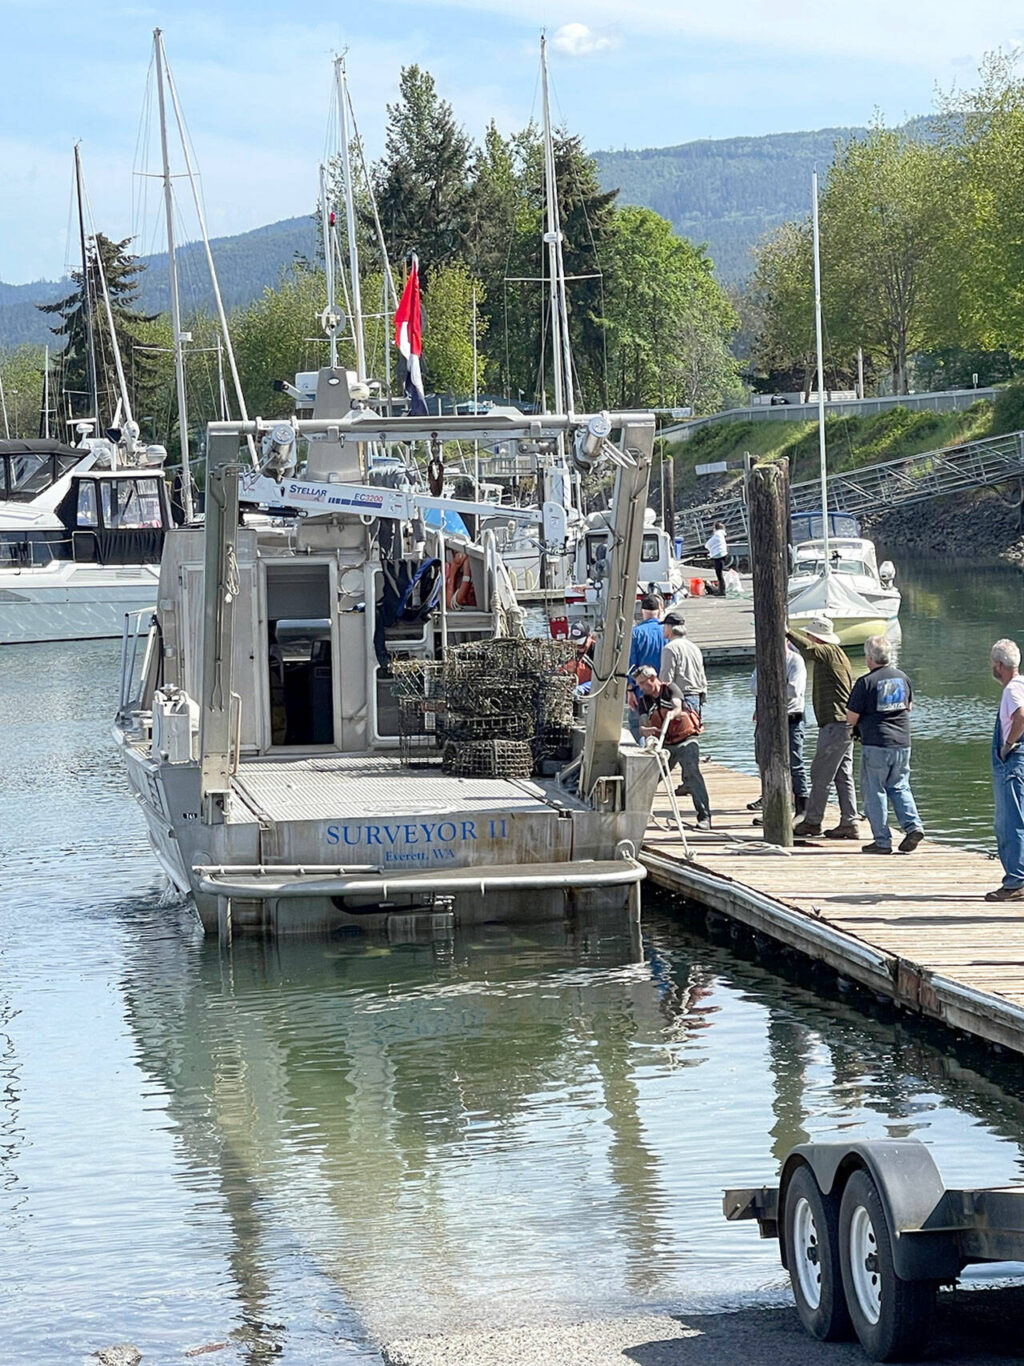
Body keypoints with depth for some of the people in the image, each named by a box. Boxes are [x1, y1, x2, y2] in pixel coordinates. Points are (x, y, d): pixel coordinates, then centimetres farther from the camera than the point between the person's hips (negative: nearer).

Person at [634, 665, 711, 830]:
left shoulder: (670, 689, -5)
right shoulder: (645, 700, 6)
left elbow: (678, 707, -23)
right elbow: (642, 727, -4)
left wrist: (672, 713, -47)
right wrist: (647, 731, -29)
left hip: (686, 740, -5)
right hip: (664, 745, 5)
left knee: (692, 772, -24)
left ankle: (704, 817, -27)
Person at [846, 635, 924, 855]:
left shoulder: (866, 682, -12)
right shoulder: (902, 677, 6)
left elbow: (851, 718, -8)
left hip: (875, 744, -5)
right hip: (902, 743, 6)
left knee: (874, 791, 4)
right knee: (899, 787, 17)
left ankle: (882, 841, 4)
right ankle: (913, 825, -2)